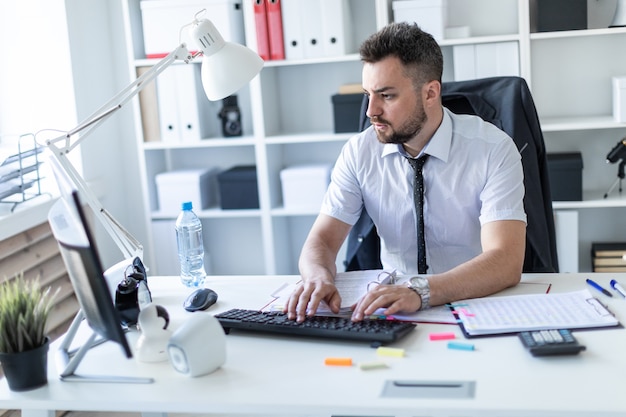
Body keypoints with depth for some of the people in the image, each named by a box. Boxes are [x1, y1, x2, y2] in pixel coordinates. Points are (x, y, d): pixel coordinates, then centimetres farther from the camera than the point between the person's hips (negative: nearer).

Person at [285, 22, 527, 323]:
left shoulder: (493, 150, -12)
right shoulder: (359, 152, -2)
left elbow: (506, 263, -22)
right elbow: (322, 239, -3)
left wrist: (419, 292, -38)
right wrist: (318, 277, -28)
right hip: (393, 309, 3)